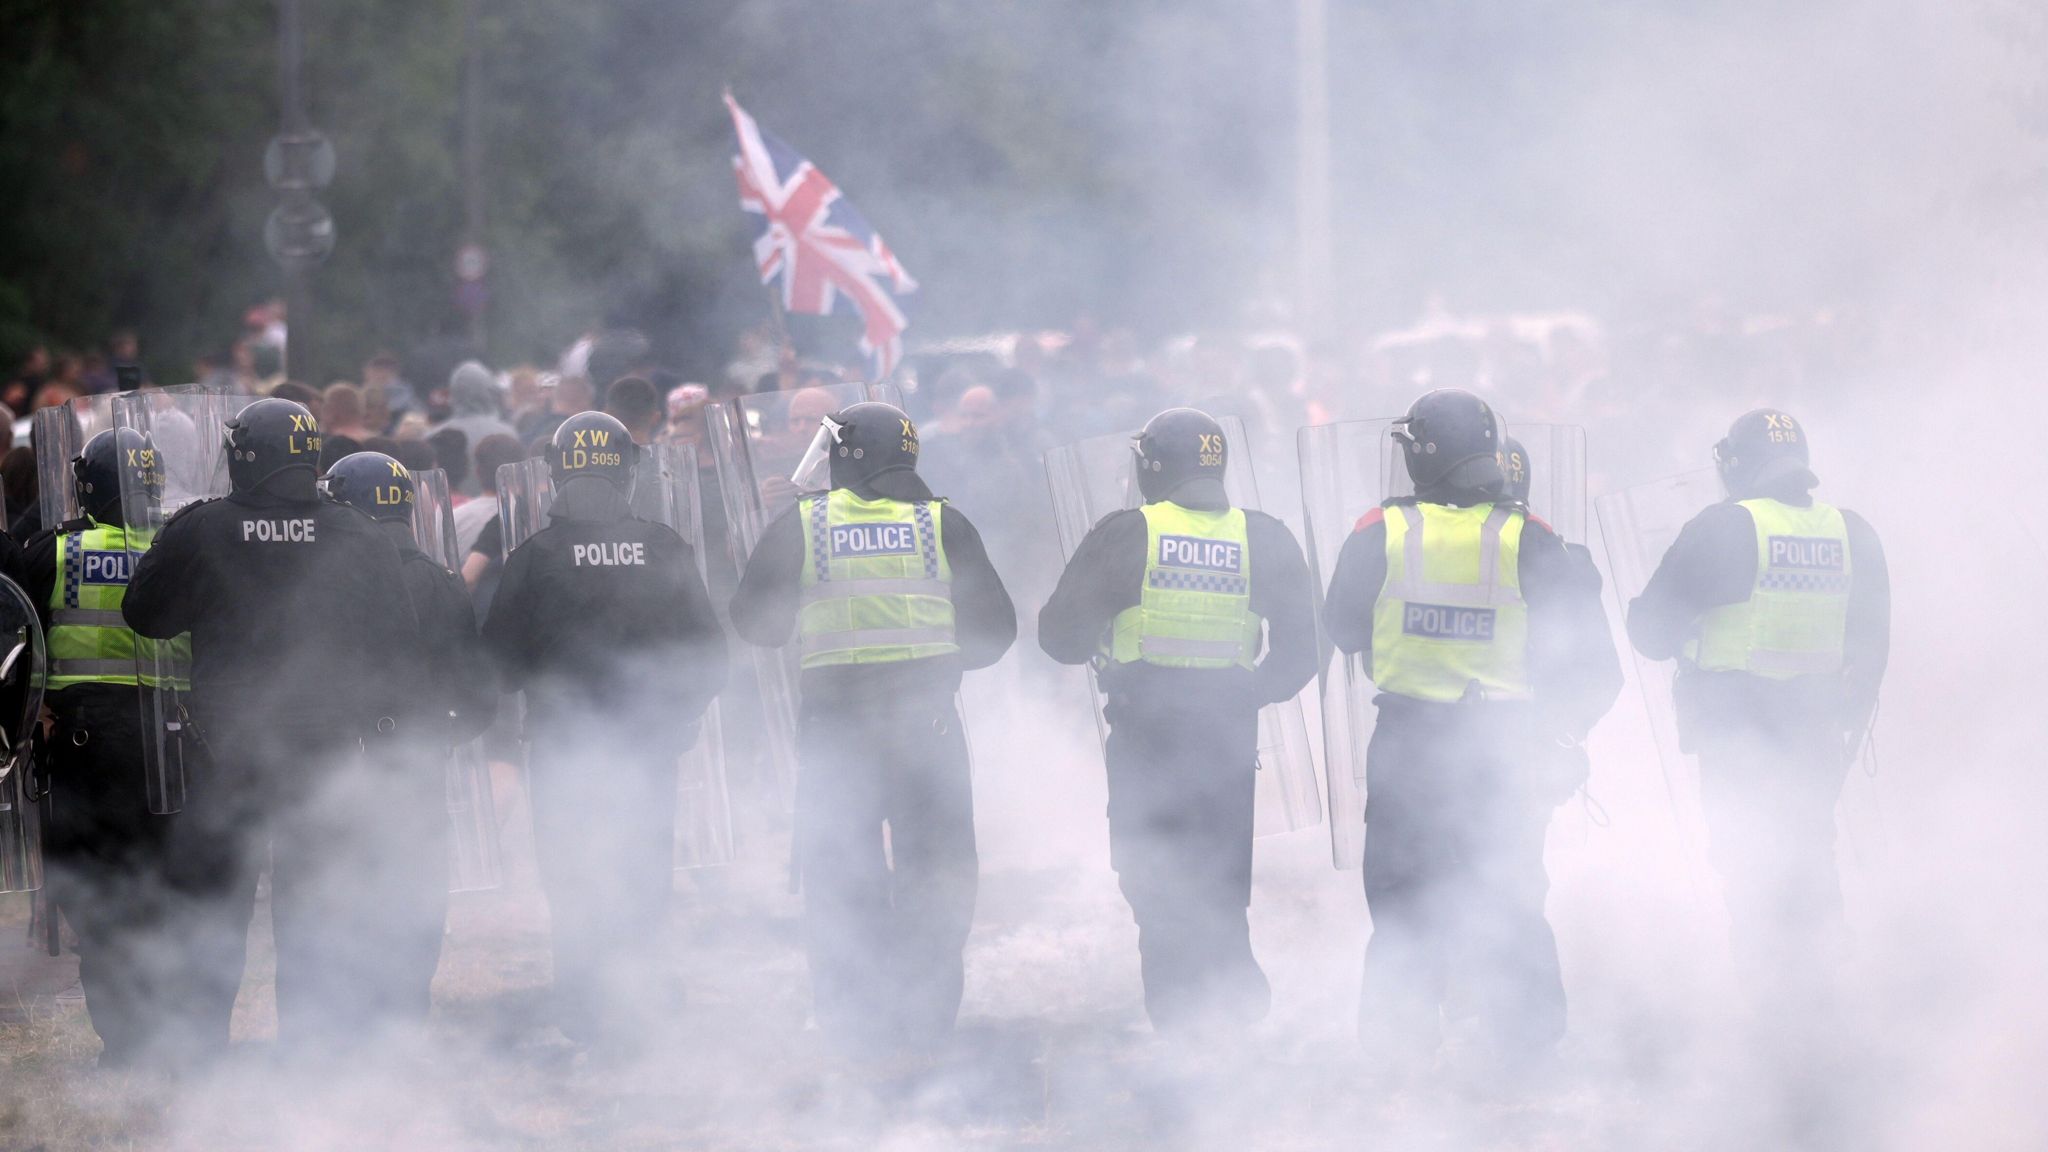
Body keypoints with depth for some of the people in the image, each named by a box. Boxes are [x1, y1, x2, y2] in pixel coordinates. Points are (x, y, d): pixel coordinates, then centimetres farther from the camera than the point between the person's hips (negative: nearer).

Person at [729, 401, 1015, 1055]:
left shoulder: (800, 527, 1)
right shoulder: (942, 524, 4)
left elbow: (754, 624, 6)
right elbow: (995, 628, 7)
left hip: (835, 725, -1)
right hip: (927, 724, 1)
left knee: (841, 878, 8)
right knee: (935, 873, 10)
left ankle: (857, 1022, 8)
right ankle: (928, 1016, 10)